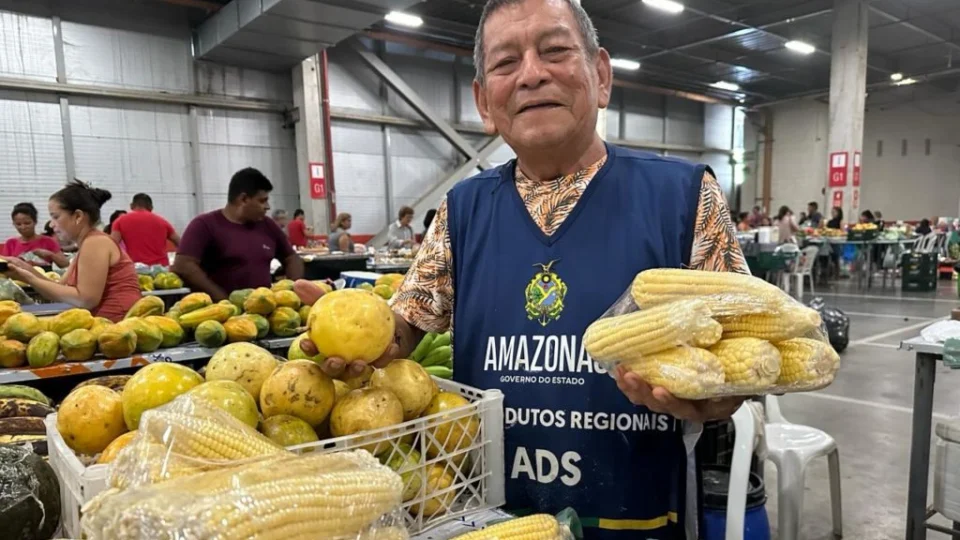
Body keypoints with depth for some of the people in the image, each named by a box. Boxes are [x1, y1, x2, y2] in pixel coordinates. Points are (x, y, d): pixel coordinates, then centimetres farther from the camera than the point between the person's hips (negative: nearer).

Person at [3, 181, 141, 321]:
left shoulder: (95, 242, -12)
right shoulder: (88, 243, 16)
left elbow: (86, 299, -16)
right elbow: (62, 292, 14)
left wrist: (31, 279, -11)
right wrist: (30, 272, 1)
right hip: (107, 323, 8)